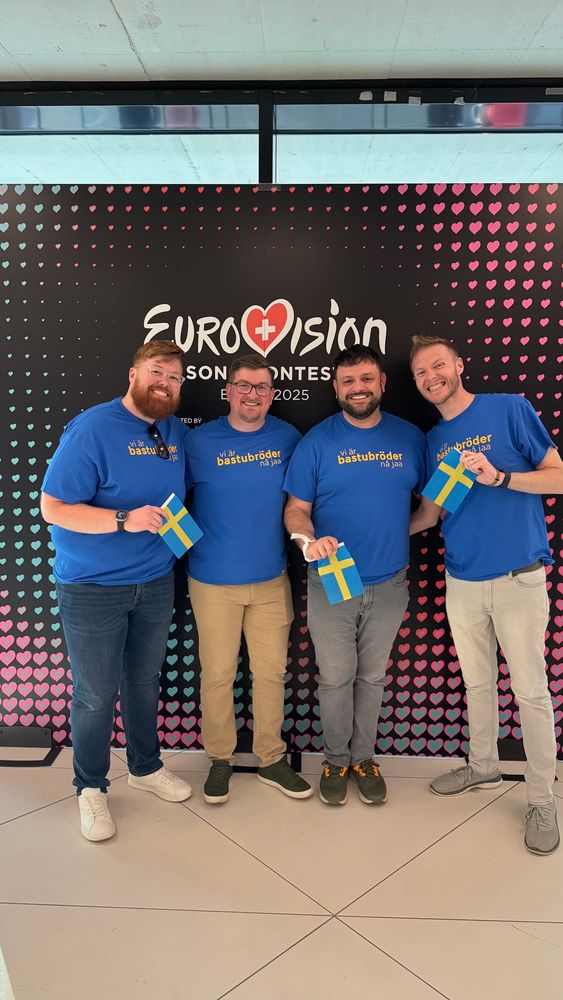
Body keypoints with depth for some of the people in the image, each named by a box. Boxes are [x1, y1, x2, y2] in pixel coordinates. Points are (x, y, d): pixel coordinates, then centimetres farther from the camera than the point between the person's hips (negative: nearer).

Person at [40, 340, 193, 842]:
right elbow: (53, 508, -19)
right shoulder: (92, 428, -16)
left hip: (156, 582, 6)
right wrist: (125, 520, -29)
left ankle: (146, 766, 42)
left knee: (145, 681, 20)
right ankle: (91, 788, 29)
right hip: (93, 588, -5)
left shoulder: (176, 431, 4)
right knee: (96, 696, 7)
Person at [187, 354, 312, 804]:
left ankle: (272, 759, 31)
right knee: (217, 673, 9)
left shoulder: (288, 438, -1)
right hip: (214, 581, -1)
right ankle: (220, 758, 30)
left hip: (271, 579, 2)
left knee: (272, 670, 11)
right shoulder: (199, 441, -6)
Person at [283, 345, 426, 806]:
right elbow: (296, 510, -5)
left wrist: (395, 531, -3)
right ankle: (336, 759, 30)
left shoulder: (410, 437, 2)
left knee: (372, 678, 16)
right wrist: (308, 539, -24)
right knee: (335, 678, 9)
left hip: (389, 584, 2)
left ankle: (363, 757, 35)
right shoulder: (317, 441, -5)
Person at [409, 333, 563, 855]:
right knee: (477, 682, 17)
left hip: (518, 577, -5)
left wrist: (499, 477, -21)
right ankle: (482, 766, 37)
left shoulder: (509, 408, -6)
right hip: (462, 582, 5)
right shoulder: (432, 440, 9)